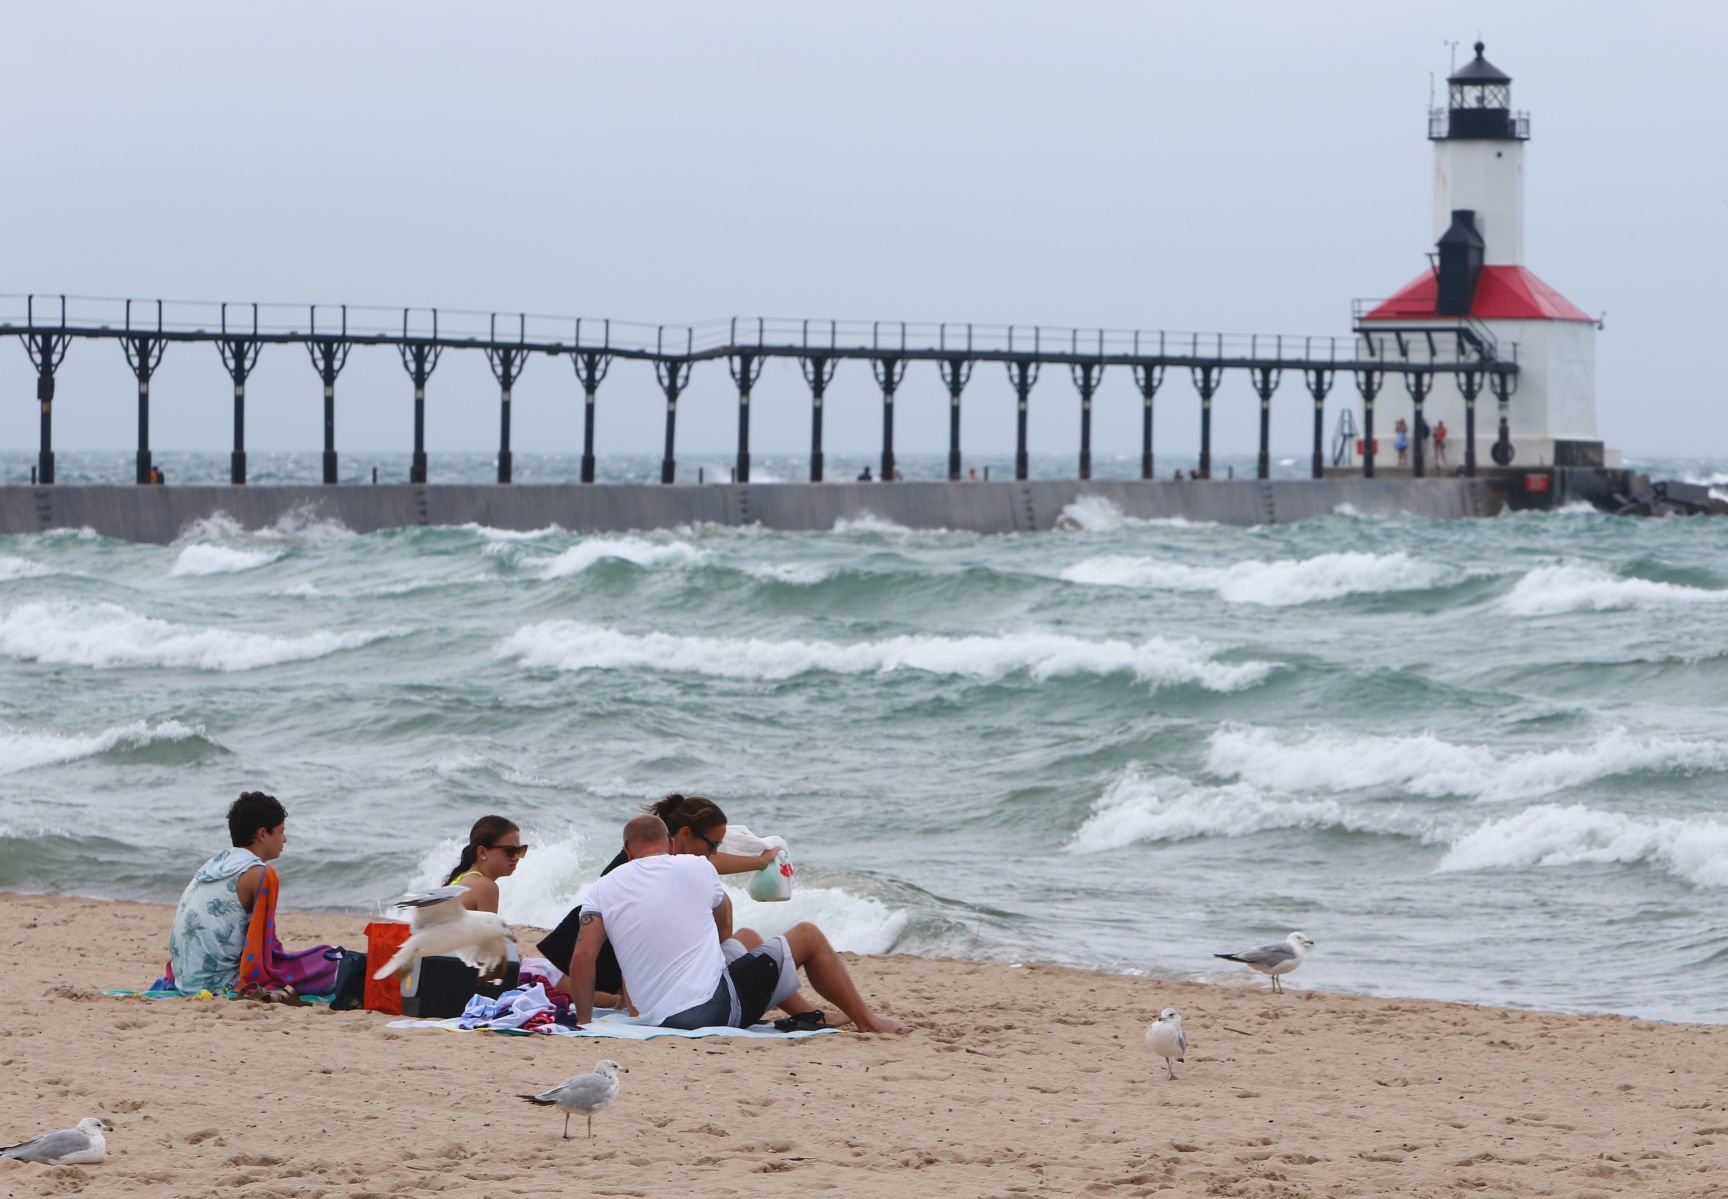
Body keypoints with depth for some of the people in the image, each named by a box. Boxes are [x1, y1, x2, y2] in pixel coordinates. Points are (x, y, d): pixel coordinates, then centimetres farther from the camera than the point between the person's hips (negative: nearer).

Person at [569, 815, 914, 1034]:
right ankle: (867, 1021, 23)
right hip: (718, 1006, -4)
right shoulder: (698, 868, 3)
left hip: (659, 1018, 4)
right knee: (808, 937, 15)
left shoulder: (602, 890, 5)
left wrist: (584, 1023, 4)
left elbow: (582, 959, -5)